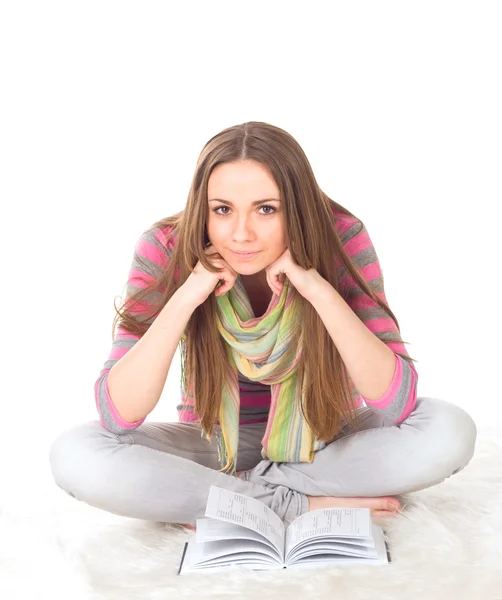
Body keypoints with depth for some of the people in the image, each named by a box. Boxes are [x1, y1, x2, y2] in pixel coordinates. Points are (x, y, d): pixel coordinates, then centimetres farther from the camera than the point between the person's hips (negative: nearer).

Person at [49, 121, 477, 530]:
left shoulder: (340, 238, -21)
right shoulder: (167, 248, -20)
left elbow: (397, 404, -26)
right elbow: (117, 415, -25)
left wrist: (320, 291, -36)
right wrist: (185, 299, -35)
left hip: (323, 439, 0)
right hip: (214, 442, 0)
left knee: (450, 431, -27)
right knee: (73, 454, -24)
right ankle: (298, 504, -19)